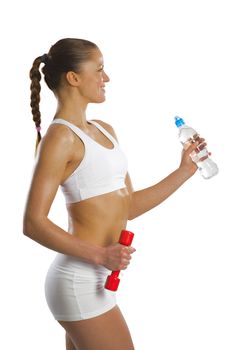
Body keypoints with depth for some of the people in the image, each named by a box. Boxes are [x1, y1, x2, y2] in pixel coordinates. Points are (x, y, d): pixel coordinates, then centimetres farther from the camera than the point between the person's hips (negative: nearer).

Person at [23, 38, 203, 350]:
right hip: (80, 281, -8)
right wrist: (99, 255, -25)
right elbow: (33, 223, -18)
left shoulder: (104, 131, 14)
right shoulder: (60, 137, -13)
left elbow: (129, 206, 16)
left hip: (94, 278, 8)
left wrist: (184, 171, 12)